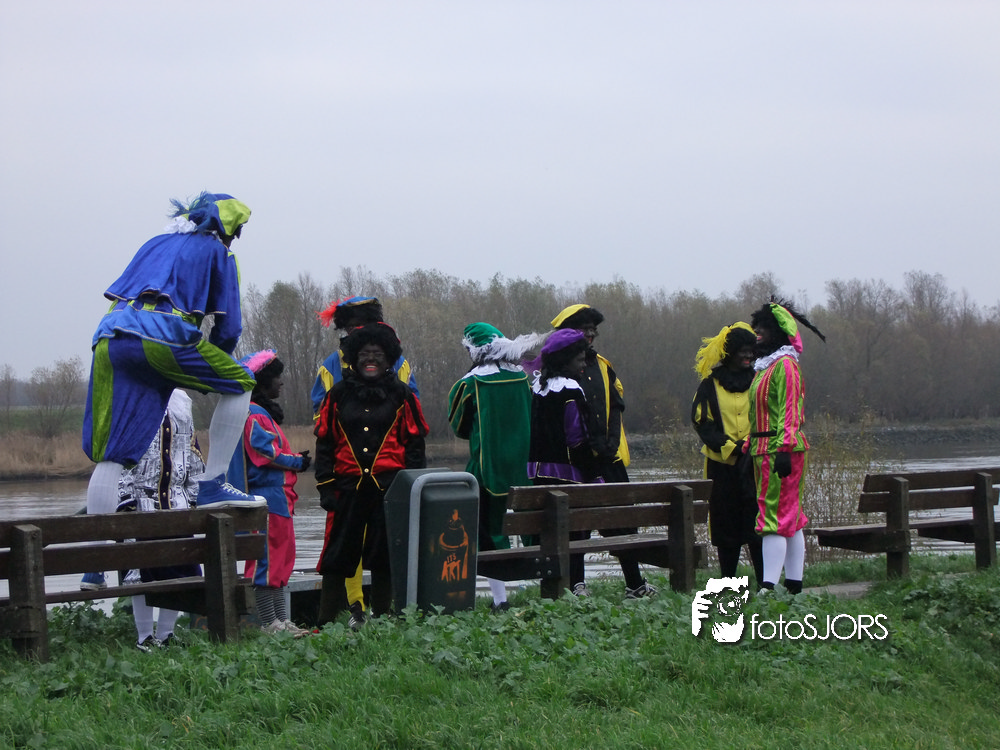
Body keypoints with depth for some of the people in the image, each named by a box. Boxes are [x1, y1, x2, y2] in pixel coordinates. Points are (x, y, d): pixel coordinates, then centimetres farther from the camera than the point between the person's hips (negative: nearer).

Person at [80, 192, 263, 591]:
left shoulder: (155, 244, 33)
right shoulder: (216, 252, 17)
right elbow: (229, 327, 13)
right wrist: (213, 369, 31)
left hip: (110, 338, 6)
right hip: (162, 334, -6)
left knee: (109, 455, 4)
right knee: (239, 385, 15)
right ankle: (212, 484, 8)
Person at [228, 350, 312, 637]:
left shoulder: (266, 412, 21)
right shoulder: (254, 415, -13)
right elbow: (266, 454, -19)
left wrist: (296, 460, 8)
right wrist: (298, 461, -7)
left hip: (277, 498, 11)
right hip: (265, 497, -11)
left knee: (281, 558, 13)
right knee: (266, 558, -7)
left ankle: (281, 620, 17)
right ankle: (269, 623, -5)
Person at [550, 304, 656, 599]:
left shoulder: (602, 365, 15)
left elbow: (616, 407, 15)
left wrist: (612, 442, 0)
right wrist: (584, 447, -14)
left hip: (609, 456, 6)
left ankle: (634, 583, 13)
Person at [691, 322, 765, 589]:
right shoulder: (710, 385, 3)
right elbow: (702, 423, -1)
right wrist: (731, 447, -12)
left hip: (754, 464, 0)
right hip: (722, 465, 0)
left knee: (757, 525, -5)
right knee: (726, 526, 5)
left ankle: (764, 581, 0)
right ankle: (727, 584, 14)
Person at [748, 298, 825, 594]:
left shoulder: (785, 365, -11)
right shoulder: (765, 366, 20)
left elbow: (790, 411, -18)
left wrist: (784, 448, -24)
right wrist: (751, 446, 21)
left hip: (780, 450, -10)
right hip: (765, 449, 10)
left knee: (775, 517, -14)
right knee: (791, 518, 11)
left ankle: (768, 587, -18)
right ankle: (794, 584, 14)